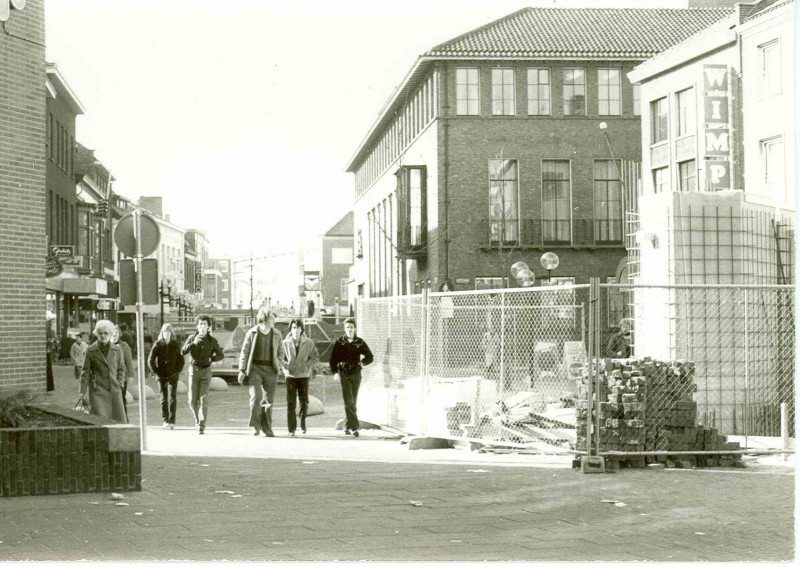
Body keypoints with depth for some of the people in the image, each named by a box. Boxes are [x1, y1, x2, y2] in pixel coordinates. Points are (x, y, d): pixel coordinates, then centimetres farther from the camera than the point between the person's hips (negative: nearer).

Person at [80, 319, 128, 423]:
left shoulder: (117, 349, 6)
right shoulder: (90, 350, -1)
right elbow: (85, 372, 1)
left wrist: (119, 385, 4)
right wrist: (83, 392, -3)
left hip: (114, 391, 3)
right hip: (97, 391, -3)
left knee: (120, 421, -1)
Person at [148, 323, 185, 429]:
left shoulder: (176, 344, 2)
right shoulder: (158, 344, 1)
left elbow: (181, 359, 7)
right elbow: (150, 360, 1)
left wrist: (177, 371, -3)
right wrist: (155, 371, -5)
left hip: (173, 375, -1)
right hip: (161, 375, 1)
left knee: (172, 398, -8)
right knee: (164, 398, 6)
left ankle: (172, 421, -8)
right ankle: (165, 420, 13)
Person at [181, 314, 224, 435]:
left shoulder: (212, 340, -1)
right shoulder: (192, 338, 0)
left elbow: (221, 355, 9)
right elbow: (183, 352, -10)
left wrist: (211, 359, -10)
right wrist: (194, 342, -23)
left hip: (206, 371, -1)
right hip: (194, 370, 1)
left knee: (203, 399, -11)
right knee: (193, 400, -3)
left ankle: (201, 426, -8)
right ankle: (198, 419, 25)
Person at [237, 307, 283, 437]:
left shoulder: (277, 334, 5)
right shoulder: (252, 333, -1)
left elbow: (279, 352, 15)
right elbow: (244, 352, 3)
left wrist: (278, 367, 4)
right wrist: (242, 370, -2)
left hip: (270, 370, 2)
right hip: (255, 368, -2)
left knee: (269, 400, 3)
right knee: (256, 396, -17)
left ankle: (267, 428, 12)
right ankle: (255, 426, -5)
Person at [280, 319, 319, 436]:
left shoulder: (308, 343, 1)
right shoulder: (285, 343, 1)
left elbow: (315, 357, 4)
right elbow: (280, 358, 8)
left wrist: (307, 365, -11)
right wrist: (284, 367, -9)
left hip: (304, 375, 1)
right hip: (290, 376, 0)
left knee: (304, 402, 4)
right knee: (290, 403, -6)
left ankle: (303, 423, 29)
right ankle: (292, 429, -3)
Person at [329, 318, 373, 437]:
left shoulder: (360, 342, 4)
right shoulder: (339, 342, 1)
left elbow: (370, 356, 10)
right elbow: (333, 358, -1)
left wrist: (363, 362, -10)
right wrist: (335, 372, -12)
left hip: (356, 374, 2)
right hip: (344, 374, -2)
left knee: (352, 402, 7)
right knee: (348, 401, -12)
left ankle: (348, 426, 17)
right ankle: (355, 426, -17)